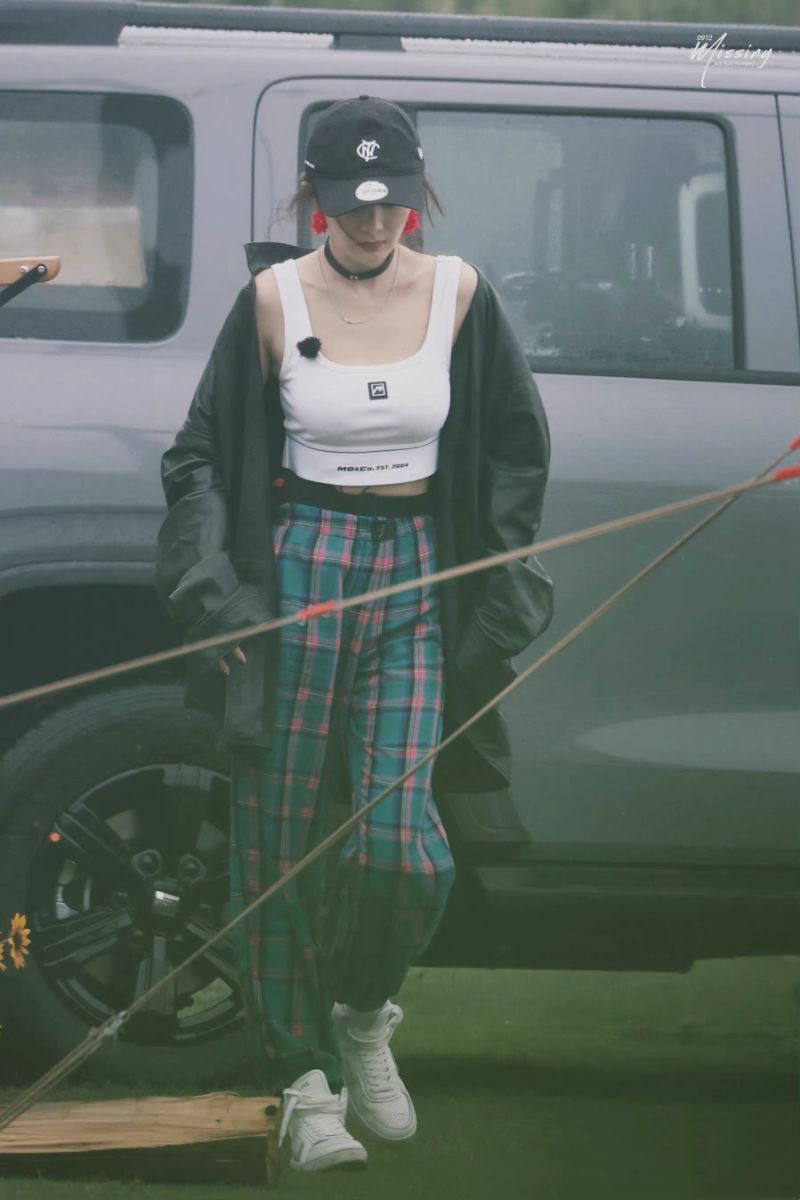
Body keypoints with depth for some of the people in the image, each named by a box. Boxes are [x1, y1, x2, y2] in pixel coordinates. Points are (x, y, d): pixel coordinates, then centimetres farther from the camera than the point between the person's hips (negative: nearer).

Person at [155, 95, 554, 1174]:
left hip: (416, 577, 1)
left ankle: (366, 1019, 19)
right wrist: (216, 594, -4)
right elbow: (201, 455, 5)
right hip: (298, 568, -1)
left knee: (402, 842, -9)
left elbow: (517, 449, 14)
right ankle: (305, 1079, 11)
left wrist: (497, 590, 10)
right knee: (282, 837, -1)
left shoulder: (458, 293, 2)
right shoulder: (276, 298, -3)